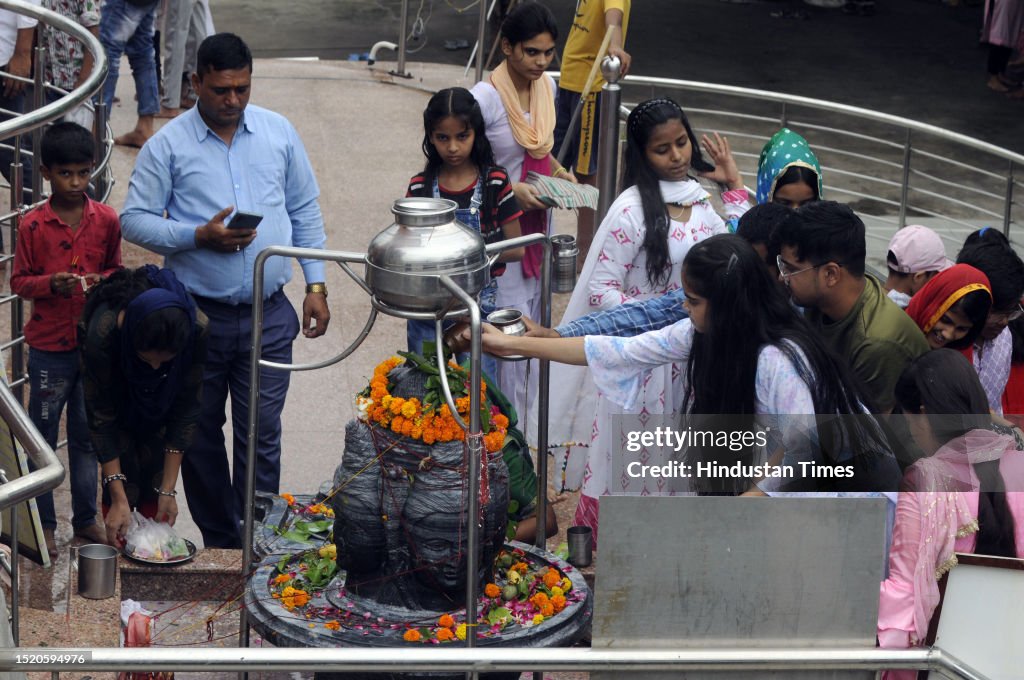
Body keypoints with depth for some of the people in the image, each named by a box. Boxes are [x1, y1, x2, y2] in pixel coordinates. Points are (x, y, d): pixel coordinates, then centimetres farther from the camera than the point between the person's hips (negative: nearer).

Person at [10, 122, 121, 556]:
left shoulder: (106, 220, -1)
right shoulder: (33, 225, -9)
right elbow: (18, 281, -3)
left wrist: (102, 282, -11)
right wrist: (51, 284, -21)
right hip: (49, 346, -2)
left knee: (87, 436, 13)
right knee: (43, 437, 7)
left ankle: (85, 518, 25)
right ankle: (44, 524, 18)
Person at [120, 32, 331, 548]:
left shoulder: (279, 133, 5)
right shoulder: (168, 145, -3)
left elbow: (305, 212, 12)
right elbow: (133, 219, -4)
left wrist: (316, 285, 7)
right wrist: (200, 237, -17)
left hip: (268, 317, 1)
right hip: (198, 316, -1)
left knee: (262, 436, 1)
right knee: (201, 436, 10)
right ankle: (219, 543, 24)